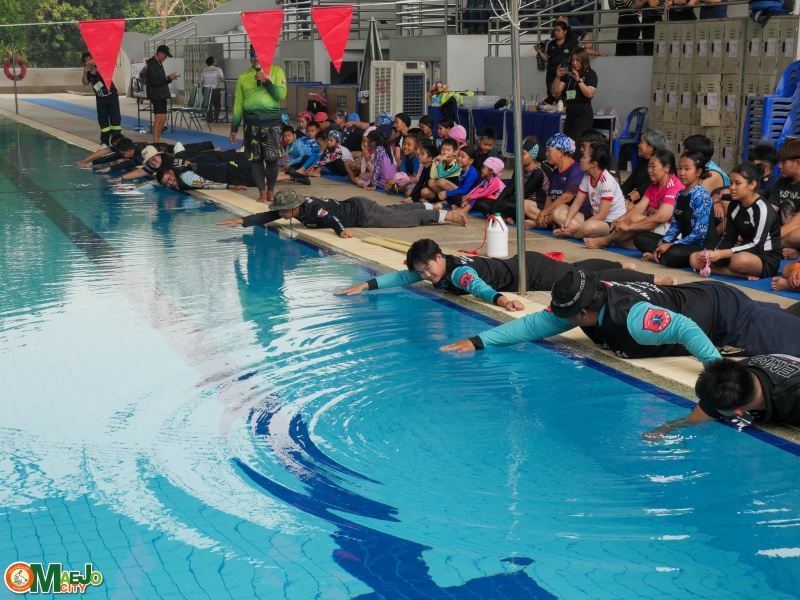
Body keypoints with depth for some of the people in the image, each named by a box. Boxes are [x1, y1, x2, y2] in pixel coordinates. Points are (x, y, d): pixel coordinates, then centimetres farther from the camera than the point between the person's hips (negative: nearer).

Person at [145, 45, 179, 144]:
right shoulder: (151, 64, -15)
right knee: (158, 118, -13)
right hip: (156, 95, -10)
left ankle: (157, 141, 17)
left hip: (162, 94, 10)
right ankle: (155, 142, -13)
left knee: (163, 119, 10)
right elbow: (155, 81, -22)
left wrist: (170, 78, 3)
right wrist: (168, 78, -18)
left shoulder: (159, 63, 15)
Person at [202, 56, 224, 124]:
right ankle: (215, 119, 4)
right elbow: (222, 80, -11)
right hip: (215, 89, -3)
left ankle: (209, 119, 10)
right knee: (217, 105, 10)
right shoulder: (218, 69, -8)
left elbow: (203, 81, 6)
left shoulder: (205, 70, 3)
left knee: (208, 105, 10)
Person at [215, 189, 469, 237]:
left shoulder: (311, 208, -29)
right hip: (354, 206, 8)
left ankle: (447, 215, 3)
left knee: (403, 219, -2)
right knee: (395, 211, 24)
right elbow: (267, 217, -1)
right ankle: (427, 206, 38)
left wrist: (341, 230, -61)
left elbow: (331, 216, -46)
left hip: (362, 212, -8)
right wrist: (241, 221, -7)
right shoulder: (297, 208, -6)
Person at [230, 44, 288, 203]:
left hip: (272, 122, -2)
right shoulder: (243, 76, 10)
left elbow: (282, 95, -7)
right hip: (251, 123, 2)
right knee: (256, 159, 2)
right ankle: (262, 192, 8)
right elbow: (238, 103, 12)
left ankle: (271, 190, 13)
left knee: (272, 159, -2)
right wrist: (234, 128, 10)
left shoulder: (276, 71, 3)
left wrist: (266, 81, -15)